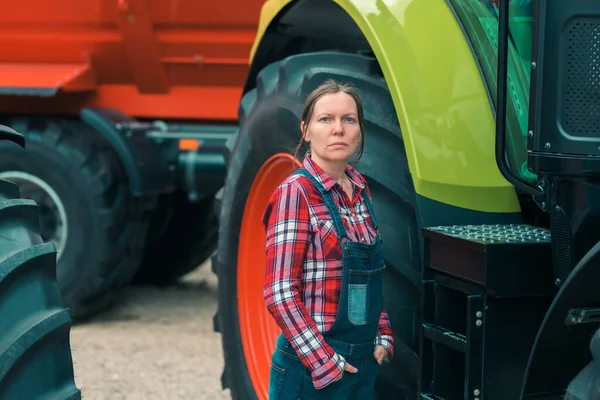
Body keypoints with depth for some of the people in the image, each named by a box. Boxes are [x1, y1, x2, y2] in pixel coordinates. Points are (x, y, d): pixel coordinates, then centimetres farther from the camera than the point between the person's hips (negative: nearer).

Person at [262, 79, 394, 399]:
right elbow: (280, 295, -17)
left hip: (364, 363, 6)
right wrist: (324, 362, -18)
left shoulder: (359, 190, 6)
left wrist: (383, 337, 7)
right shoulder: (296, 193, -13)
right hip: (310, 369, -6)